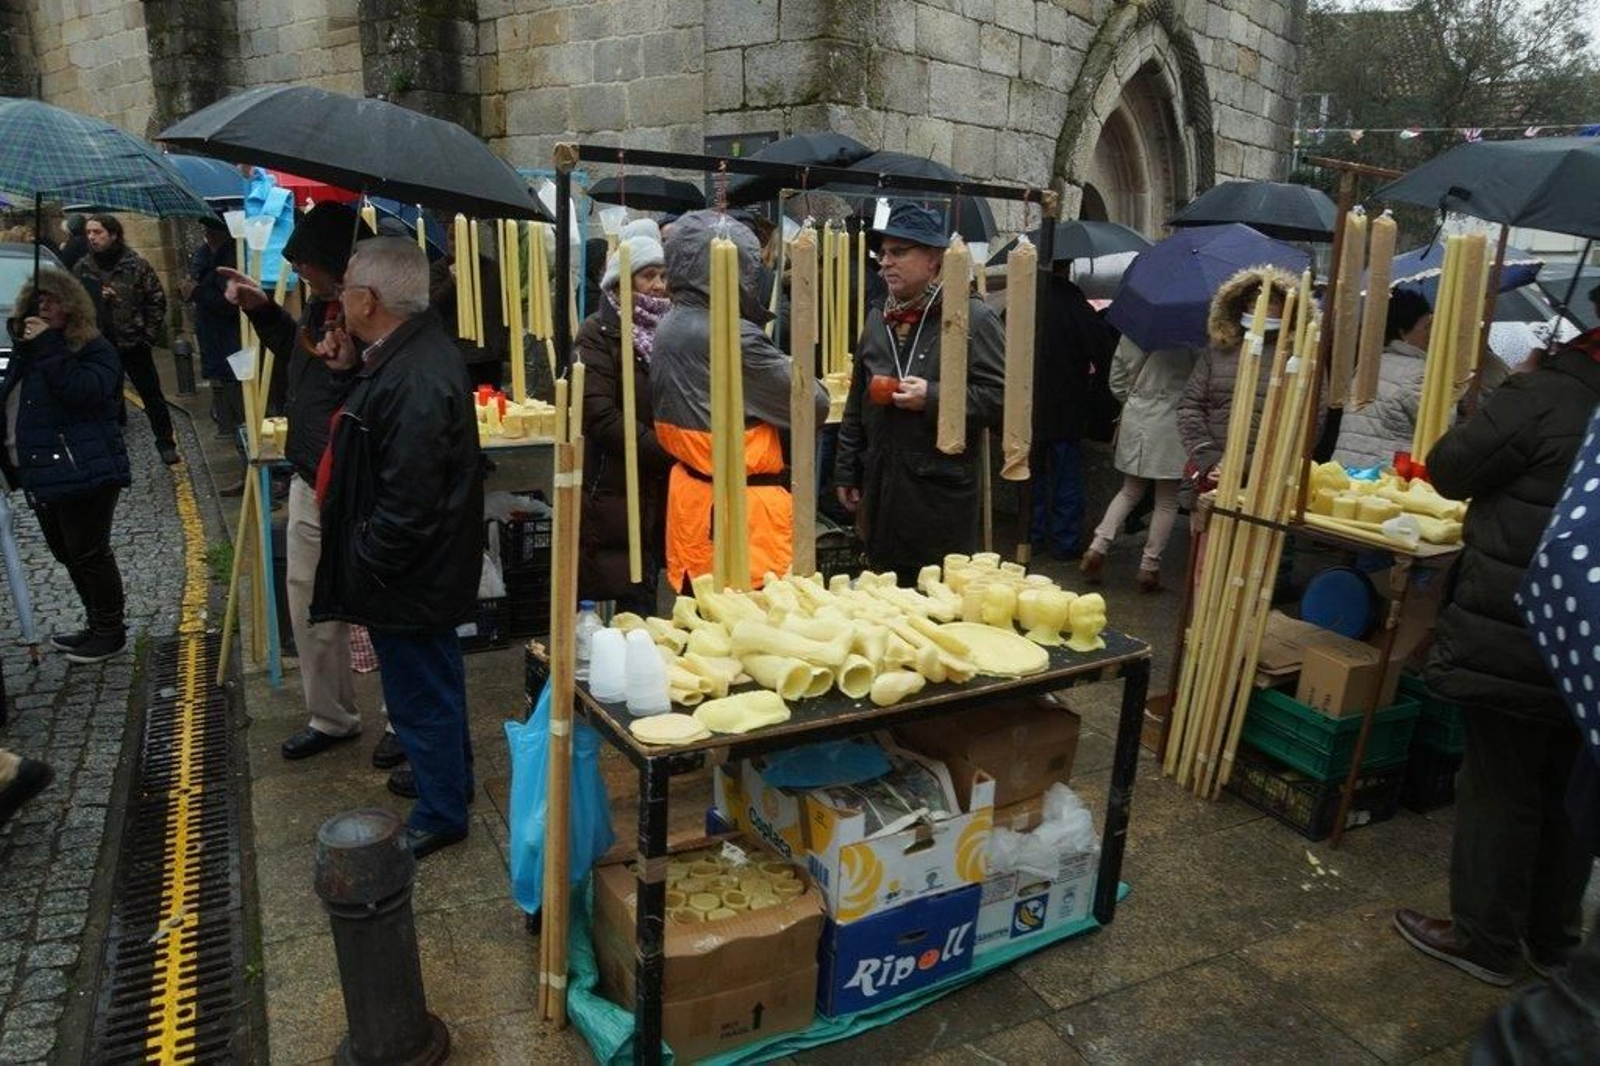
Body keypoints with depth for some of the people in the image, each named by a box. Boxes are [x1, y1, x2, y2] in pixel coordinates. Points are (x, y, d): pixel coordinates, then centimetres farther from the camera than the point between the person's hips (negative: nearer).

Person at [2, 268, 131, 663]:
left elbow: (83, 392, -28)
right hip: (42, 473, 9)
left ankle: (110, 631, 12)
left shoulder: (94, 348, -9)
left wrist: (48, 347, -25)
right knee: (68, 554, 16)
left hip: (83, 470, -9)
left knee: (88, 554, -2)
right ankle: (96, 626, 28)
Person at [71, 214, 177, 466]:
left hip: (134, 344, -2)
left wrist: (149, 336, -6)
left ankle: (166, 442, 18)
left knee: (152, 396, 5)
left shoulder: (137, 264, -6)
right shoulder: (82, 268, 1)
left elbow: (157, 301, -3)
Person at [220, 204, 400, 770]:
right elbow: (298, 355, 25)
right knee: (310, 608, 19)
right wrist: (262, 309, 19)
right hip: (310, 488, 9)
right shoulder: (322, 308, 4)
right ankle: (331, 717, 38)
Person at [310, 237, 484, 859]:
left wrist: (364, 566, -18)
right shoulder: (416, 348, 3)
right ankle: (451, 777, 46)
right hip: (428, 567, 10)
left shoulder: (413, 381, -30)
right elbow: (381, 432, 15)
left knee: (421, 695, 8)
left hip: (409, 574, -10)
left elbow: (407, 503, -31)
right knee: (435, 683, 26)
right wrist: (353, 370, 0)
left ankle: (441, 814, 27)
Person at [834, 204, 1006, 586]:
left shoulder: (974, 319, -7)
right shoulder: (878, 321, 14)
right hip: (880, 493, 6)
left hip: (943, 497, -6)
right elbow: (857, 405, 19)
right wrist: (847, 471, 16)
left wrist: (933, 397, -20)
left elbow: (1003, 397, -12)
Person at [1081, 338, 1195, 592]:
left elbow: (1116, 380, 8)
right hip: (1170, 419, -5)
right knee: (1167, 500, 8)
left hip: (1135, 416, 5)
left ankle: (1098, 546, 5)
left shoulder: (1130, 334, 1)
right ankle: (1150, 566, 11)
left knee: (1130, 490, 19)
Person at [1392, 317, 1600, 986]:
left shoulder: (1546, 398, -17)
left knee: (1499, 789, 6)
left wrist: (1496, 409, 5)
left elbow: (1449, 472, -8)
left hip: (1510, 642, -7)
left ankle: (1483, 938, 20)